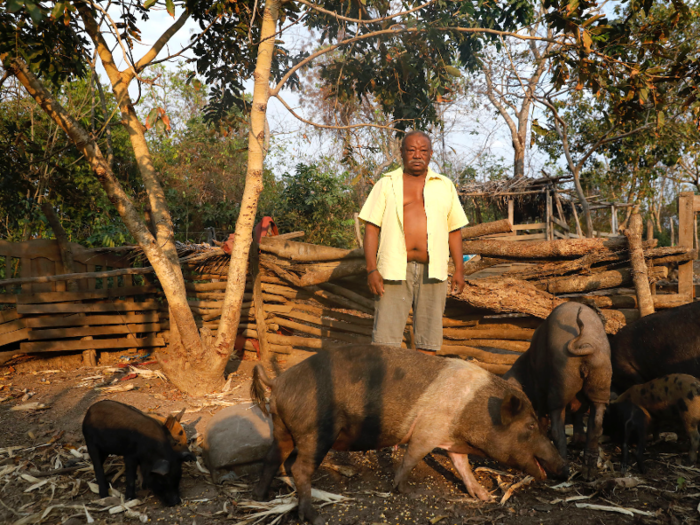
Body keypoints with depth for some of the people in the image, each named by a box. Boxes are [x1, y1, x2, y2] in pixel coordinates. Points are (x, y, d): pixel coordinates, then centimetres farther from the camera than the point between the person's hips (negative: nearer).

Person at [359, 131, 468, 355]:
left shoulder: (445, 186, 15)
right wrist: (372, 269, -8)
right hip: (394, 270, -2)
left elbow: (455, 230, 15)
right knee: (385, 339, -5)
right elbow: (371, 228, 2)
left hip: (432, 272, 2)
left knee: (429, 338, 6)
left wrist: (459, 269, 6)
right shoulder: (386, 184, 8)